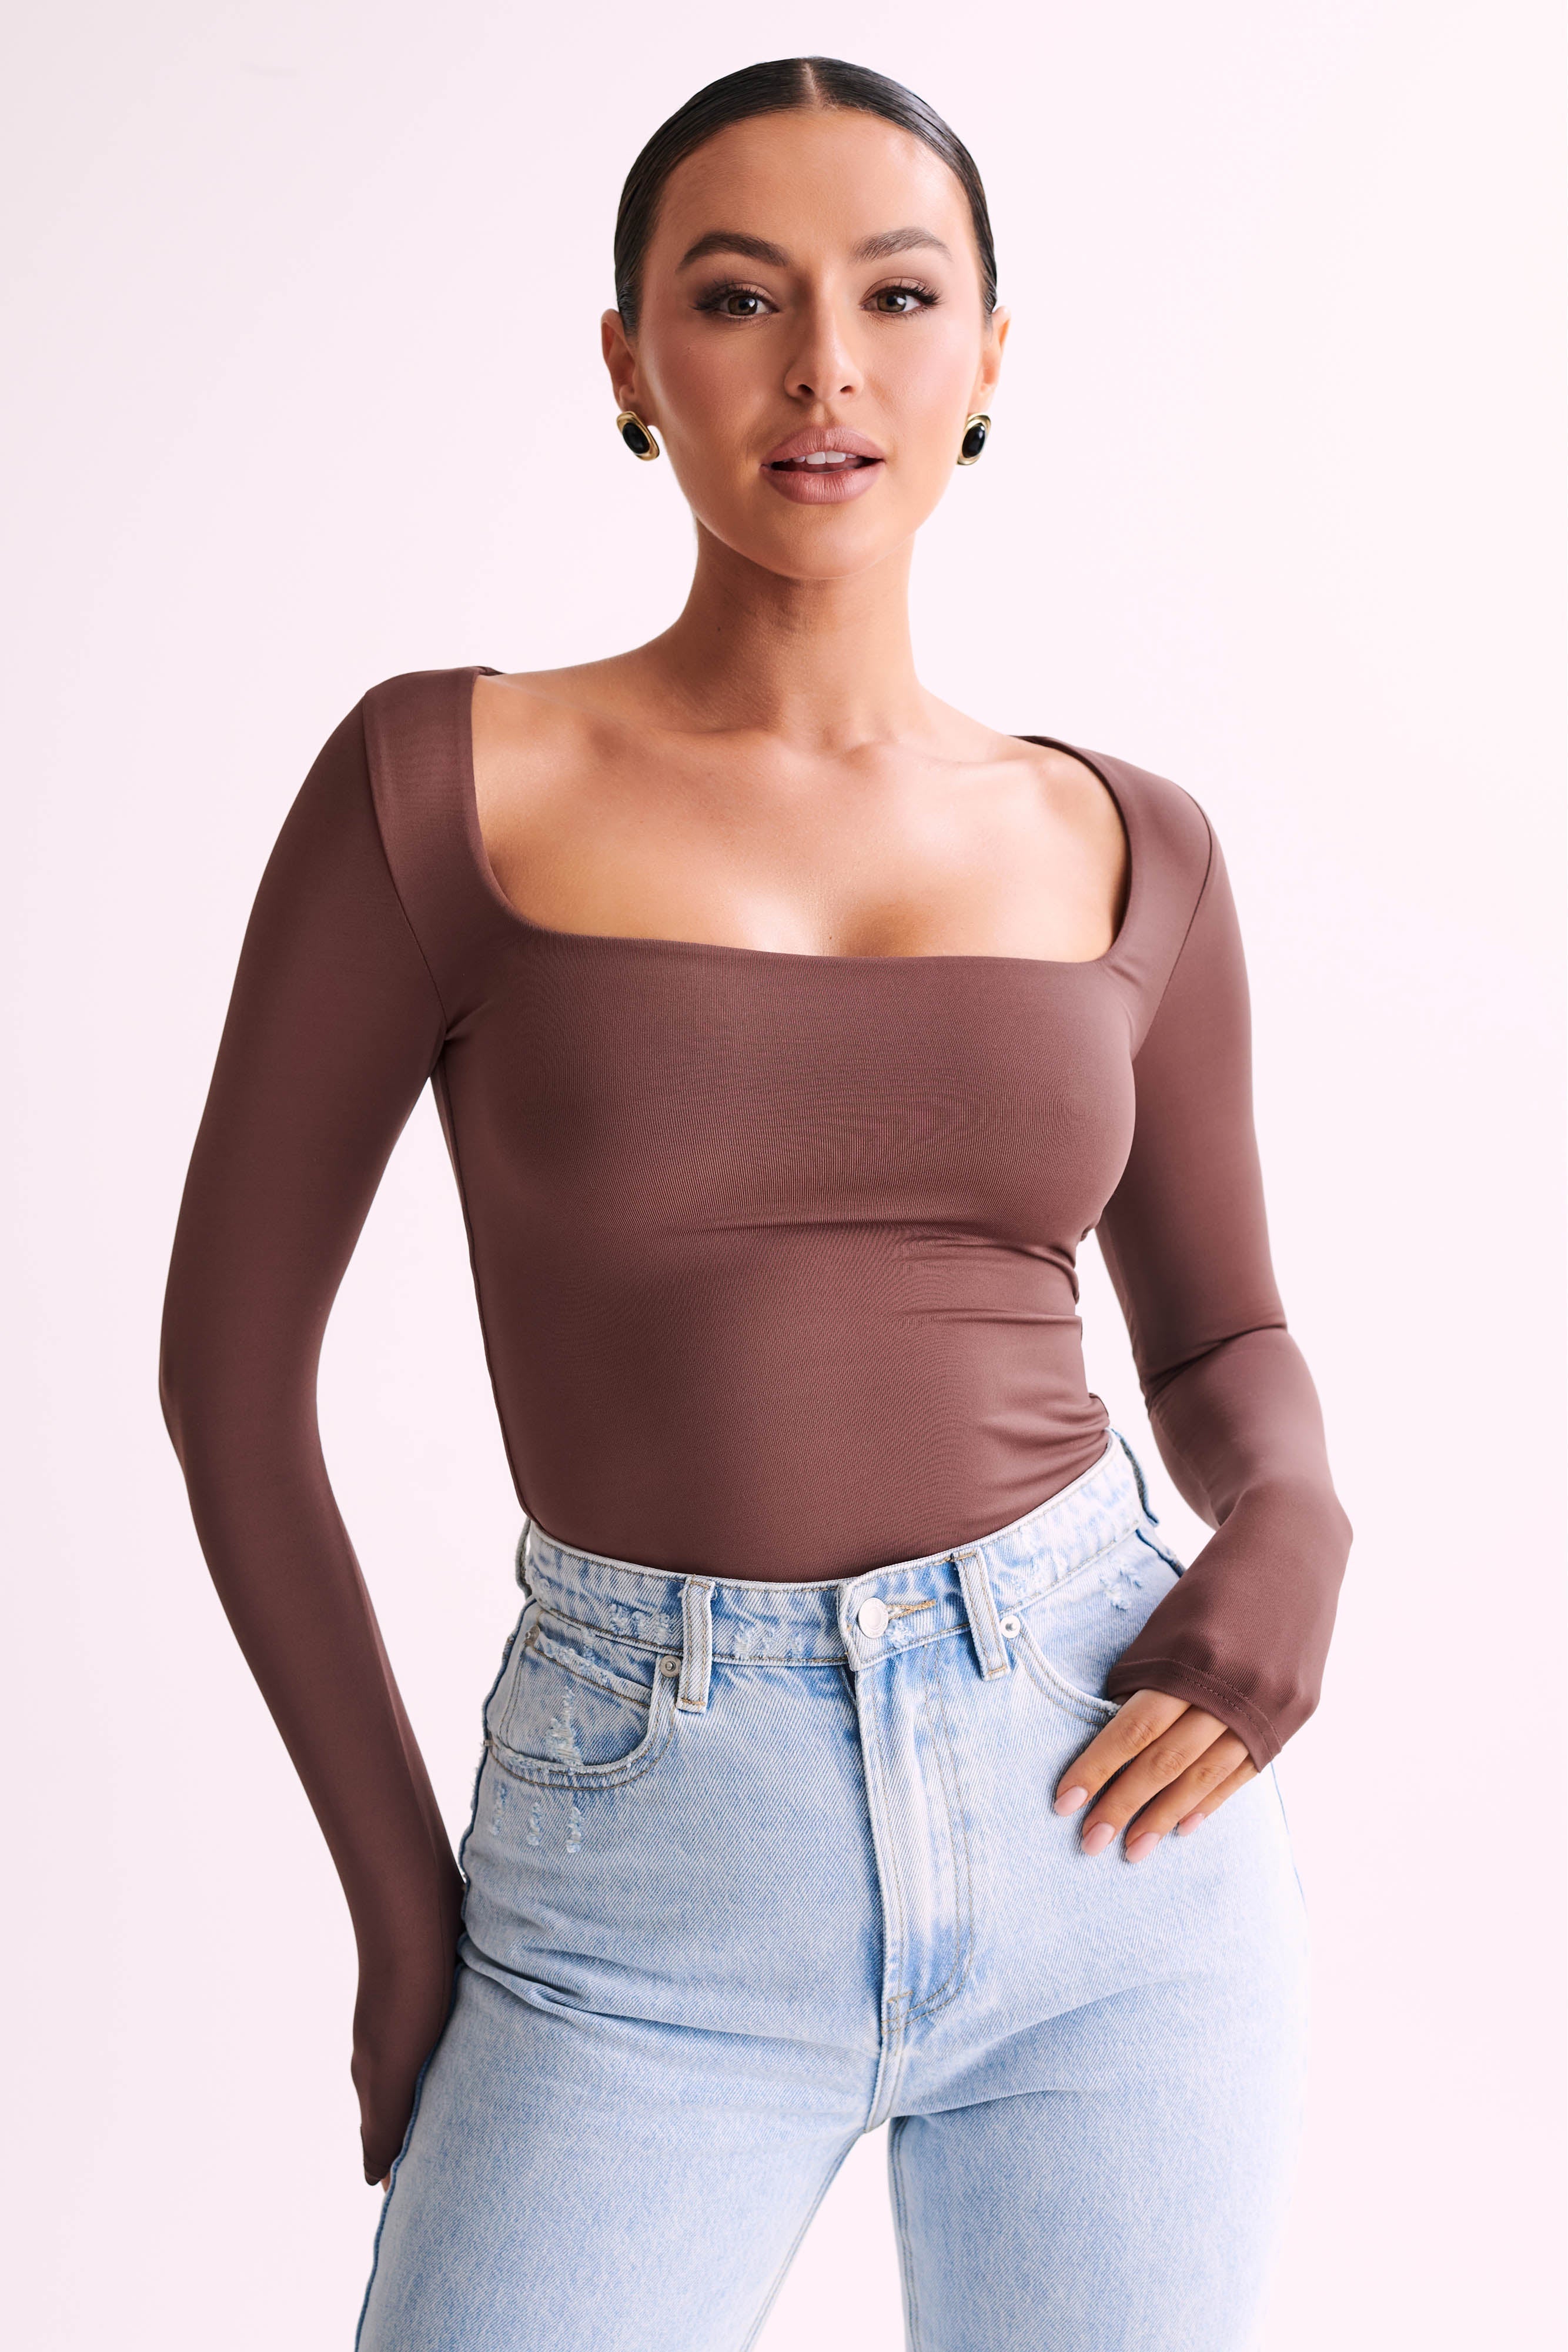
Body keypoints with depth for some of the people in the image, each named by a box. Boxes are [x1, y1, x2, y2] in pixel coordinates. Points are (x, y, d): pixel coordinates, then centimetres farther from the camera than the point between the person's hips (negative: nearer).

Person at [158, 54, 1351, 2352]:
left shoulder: (1124, 849, 4)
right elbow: (230, 1356, -1)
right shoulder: (442, 779, -5)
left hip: (1097, 1815, 2)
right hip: (655, 1885, -2)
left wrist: (1297, 1531, -9)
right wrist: (405, 1906, -3)